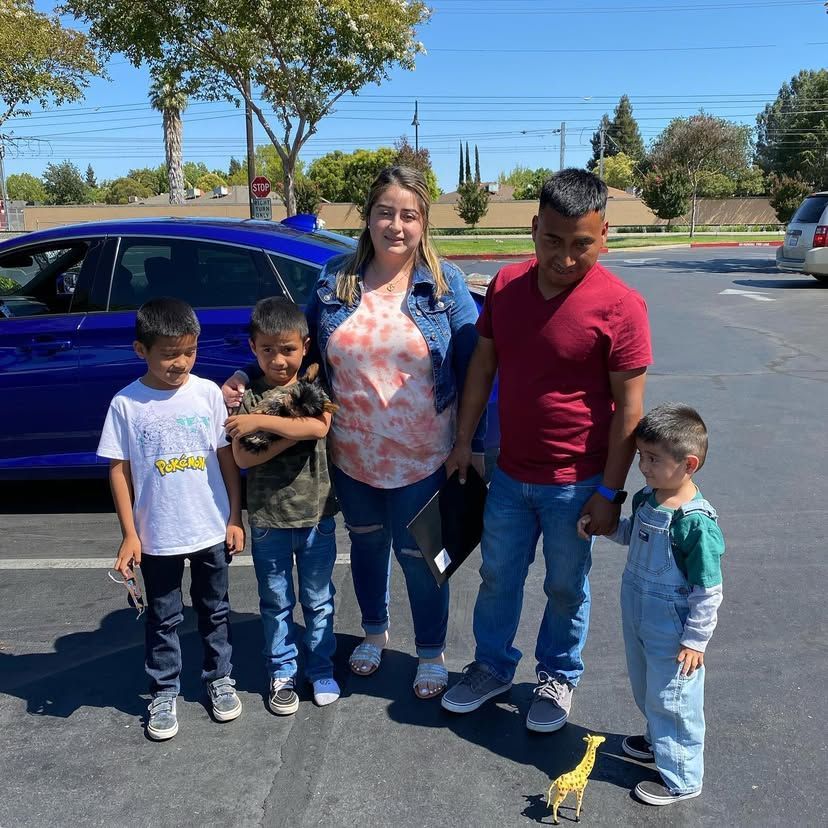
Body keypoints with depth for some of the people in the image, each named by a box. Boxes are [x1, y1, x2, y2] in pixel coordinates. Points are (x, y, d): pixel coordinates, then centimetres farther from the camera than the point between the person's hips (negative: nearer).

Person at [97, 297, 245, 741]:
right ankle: (164, 693, 31)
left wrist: (234, 518, -1)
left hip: (211, 530, 1)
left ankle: (219, 678, 37)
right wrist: (129, 534, -6)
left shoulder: (208, 393, -7)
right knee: (163, 619, 15)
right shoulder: (126, 404, -9)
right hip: (156, 536, -1)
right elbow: (119, 469, -4)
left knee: (214, 610, 18)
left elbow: (227, 457, -1)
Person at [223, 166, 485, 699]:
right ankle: (375, 631, 47)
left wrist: (474, 445, -5)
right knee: (366, 542, 21)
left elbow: (471, 370, -5)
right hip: (351, 454, 3)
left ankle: (432, 652, 34)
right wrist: (247, 382, -7)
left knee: (419, 553, 8)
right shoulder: (335, 279, -2)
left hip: (422, 456, -3)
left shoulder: (446, 284, -8)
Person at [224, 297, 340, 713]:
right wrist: (292, 435, -23)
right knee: (276, 603, 14)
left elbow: (320, 427, -25)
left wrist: (262, 422, -27)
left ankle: (321, 668, 32)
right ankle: (281, 674, 30)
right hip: (268, 519, 0)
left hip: (316, 514, 0)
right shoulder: (247, 396, -5)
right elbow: (243, 458, -14)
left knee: (318, 600, 15)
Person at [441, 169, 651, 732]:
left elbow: (629, 407, -14)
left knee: (566, 587, 15)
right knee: (497, 576, 18)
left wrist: (609, 492, -13)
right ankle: (492, 667, 41)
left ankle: (559, 677, 39)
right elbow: (483, 364, 6)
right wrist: (463, 442, 7)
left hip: (574, 483, -4)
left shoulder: (619, 306, -18)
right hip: (510, 473, 5)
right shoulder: (506, 284, -3)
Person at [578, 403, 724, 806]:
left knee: (672, 701, 10)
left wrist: (696, 640, -16)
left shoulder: (696, 522, -29)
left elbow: (709, 591, -21)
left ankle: (682, 779, 30)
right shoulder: (646, 498, -5)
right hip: (638, 617, 8)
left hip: (672, 633, -8)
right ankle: (658, 741, 53)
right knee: (646, 689, 27)